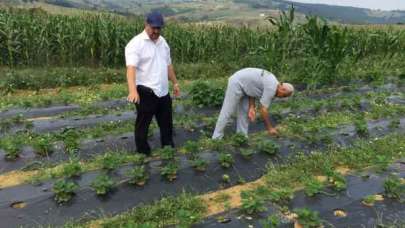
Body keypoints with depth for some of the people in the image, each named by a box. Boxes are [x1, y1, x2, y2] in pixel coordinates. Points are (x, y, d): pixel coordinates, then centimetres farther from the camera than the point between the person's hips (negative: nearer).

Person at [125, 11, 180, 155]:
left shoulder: (162, 42, 11)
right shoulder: (136, 43, -14)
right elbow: (131, 68, -27)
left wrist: (175, 83, 21)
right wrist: (133, 90, -40)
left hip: (163, 91, 8)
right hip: (146, 93, -8)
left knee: (166, 122, 20)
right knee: (143, 124, 6)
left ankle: (169, 149, 39)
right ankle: (143, 154, 21)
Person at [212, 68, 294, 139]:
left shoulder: (271, 82, 9)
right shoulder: (271, 89, -21)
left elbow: (252, 88, 8)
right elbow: (263, 110, -20)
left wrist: (252, 108, -2)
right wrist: (270, 128, -11)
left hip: (242, 85, 10)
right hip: (236, 84, -10)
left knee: (244, 112, 8)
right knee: (227, 112, -3)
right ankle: (217, 139, 6)